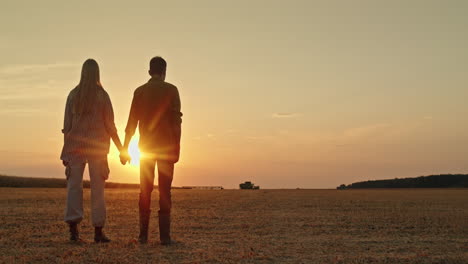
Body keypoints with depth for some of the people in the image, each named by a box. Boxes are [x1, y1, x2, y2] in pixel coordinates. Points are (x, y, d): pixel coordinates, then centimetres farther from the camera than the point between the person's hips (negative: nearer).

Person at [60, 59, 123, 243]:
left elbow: (67, 124, 5)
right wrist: (120, 147, 8)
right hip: (97, 145, -2)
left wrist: (66, 151, 10)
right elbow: (109, 124, -1)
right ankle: (98, 231, 4)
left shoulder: (73, 95, 5)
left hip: (75, 144, 2)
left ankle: (73, 226, -11)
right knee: (97, 188, 2)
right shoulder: (102, 95, -1)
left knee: (74, 185, 3)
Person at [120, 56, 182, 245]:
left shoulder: (140, 91, 6)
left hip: (146, 146, 2)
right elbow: (176, 119, -7)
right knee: (164, 191, -2)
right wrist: (176, 147, -5)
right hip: (166, 146, -2)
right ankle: (164, 235, -5)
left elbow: (132, 121, 5)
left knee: (145, 191, 7)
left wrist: (125, 149, 8)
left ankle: (143, 235, 5)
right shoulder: (171, 90, -1)